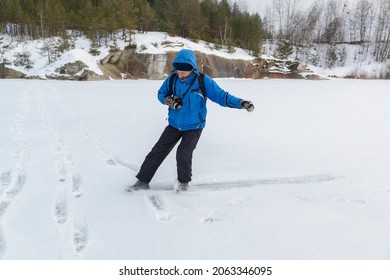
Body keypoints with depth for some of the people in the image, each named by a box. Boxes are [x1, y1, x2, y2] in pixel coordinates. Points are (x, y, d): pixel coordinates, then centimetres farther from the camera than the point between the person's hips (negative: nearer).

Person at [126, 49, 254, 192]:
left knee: (183, 154, -20)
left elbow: (220, 96, -13)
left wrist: (241, 103, -25)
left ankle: (183, 181, 10)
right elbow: (161, 93, 8)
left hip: (194, 127, -3)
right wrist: (168, 100, -14)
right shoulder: (172, 79, -7)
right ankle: (143, 181, 18)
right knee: (157, 152, 2)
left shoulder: (203, 80, -16)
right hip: (174, 125, 4)